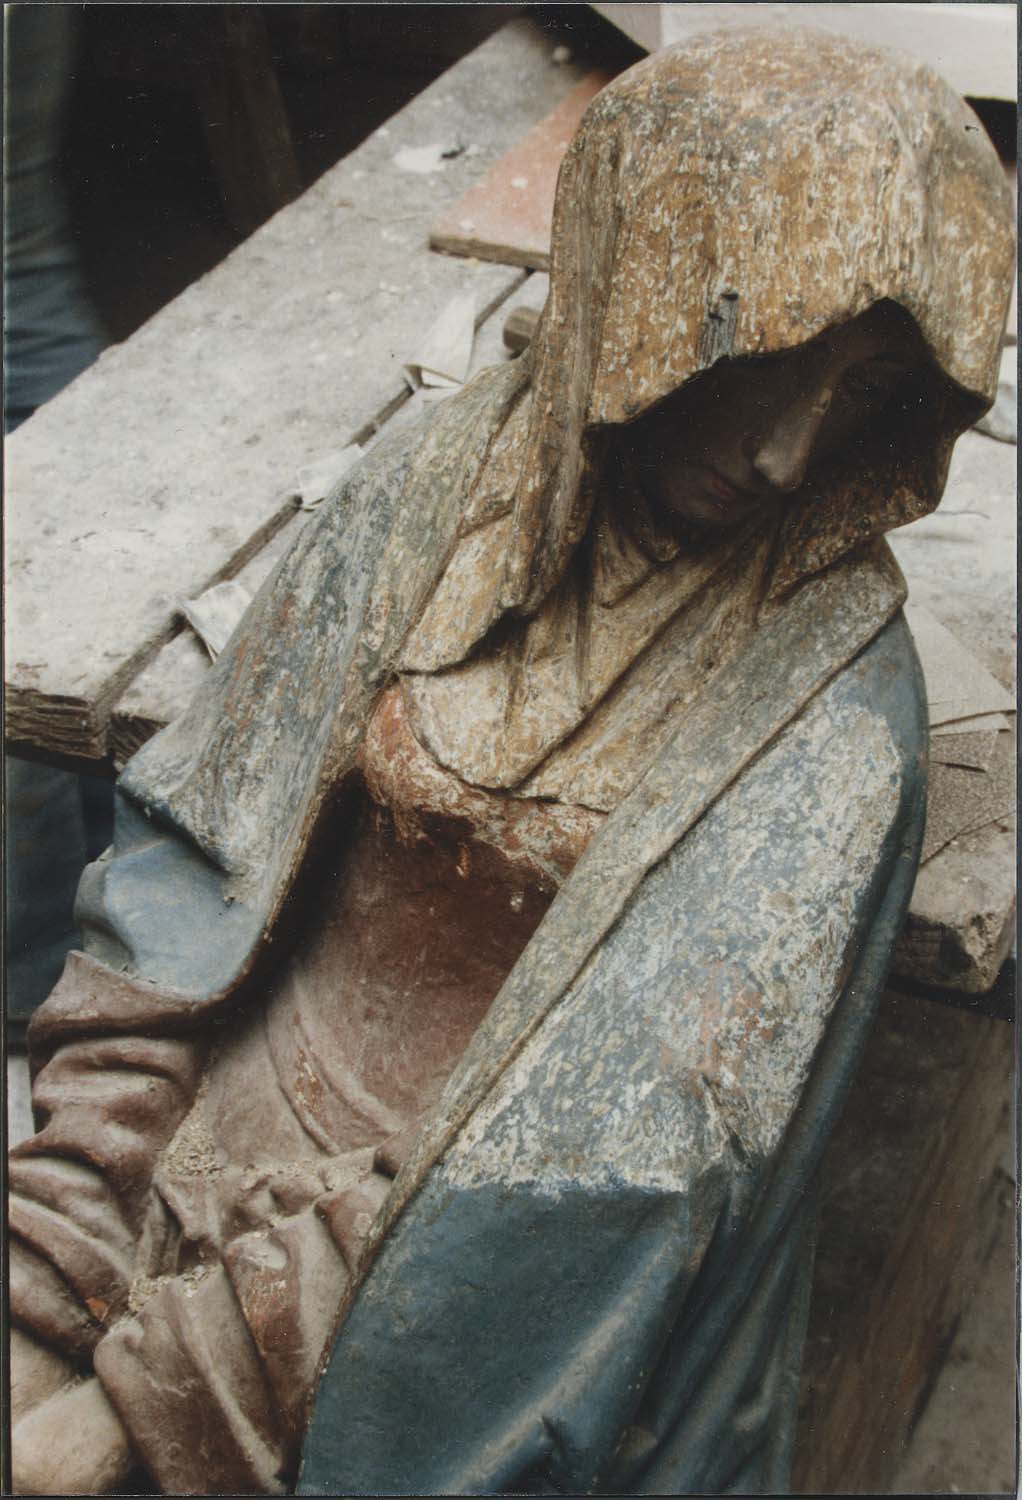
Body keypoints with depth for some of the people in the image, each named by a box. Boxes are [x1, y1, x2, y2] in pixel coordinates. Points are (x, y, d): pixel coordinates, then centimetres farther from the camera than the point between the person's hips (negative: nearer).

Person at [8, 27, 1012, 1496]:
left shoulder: (831, 716, -15)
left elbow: (620, 1159, -17)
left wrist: (160, 1363, -19)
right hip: (260, 1095, 3)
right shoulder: (440, 491, -6)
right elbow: (197, 853, -1)